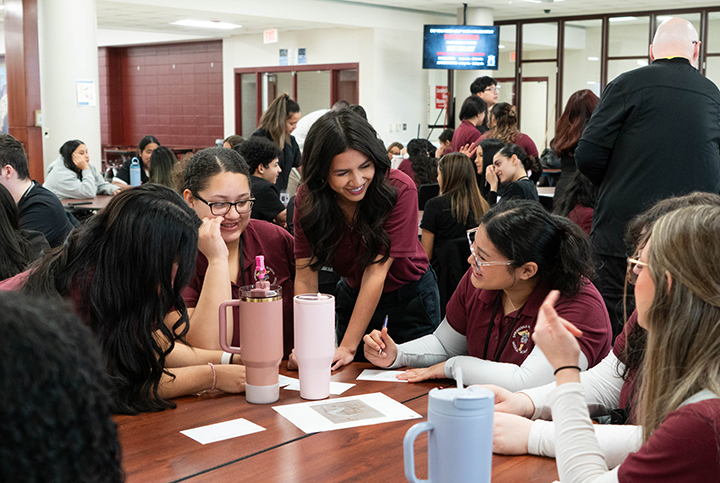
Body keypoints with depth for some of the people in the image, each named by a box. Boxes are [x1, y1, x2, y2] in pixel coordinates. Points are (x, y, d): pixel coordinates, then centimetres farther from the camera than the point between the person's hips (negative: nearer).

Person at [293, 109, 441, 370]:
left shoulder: (400, 189, -31)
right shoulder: (308, 199, -20)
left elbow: (376, 271, -32)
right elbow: (306, 276, -22)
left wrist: (348, 347, -33)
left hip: (410, 293, -2)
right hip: (352, 294, 3)